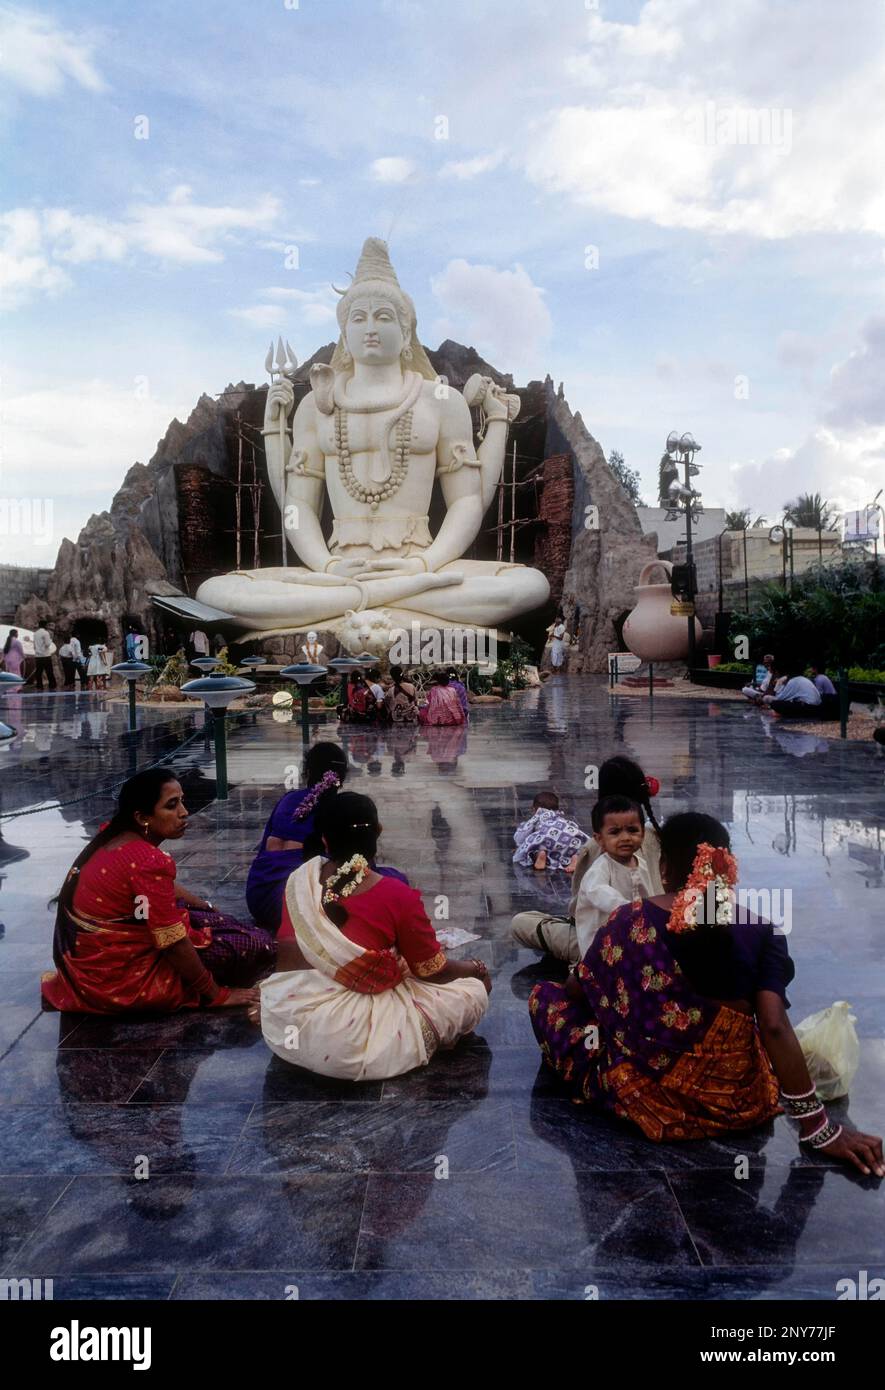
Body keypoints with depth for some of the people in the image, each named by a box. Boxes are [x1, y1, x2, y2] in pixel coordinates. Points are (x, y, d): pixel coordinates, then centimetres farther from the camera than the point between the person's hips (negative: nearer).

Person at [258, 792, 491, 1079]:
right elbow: (433, 971, -3)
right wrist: (475, 968, 20)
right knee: (474, 991, 5)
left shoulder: (299, 881, -2)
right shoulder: (397, 897, -15)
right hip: (347, 1045, -6)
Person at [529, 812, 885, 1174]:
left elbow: (577, 990, 4)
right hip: (738, 1104, 1)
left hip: (650, 1097, 0)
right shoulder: (761, 930, -9)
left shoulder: (630, 921, -10)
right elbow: (774, 1026, -16)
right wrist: (819, 1130, -11)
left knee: (545, 995, 17)